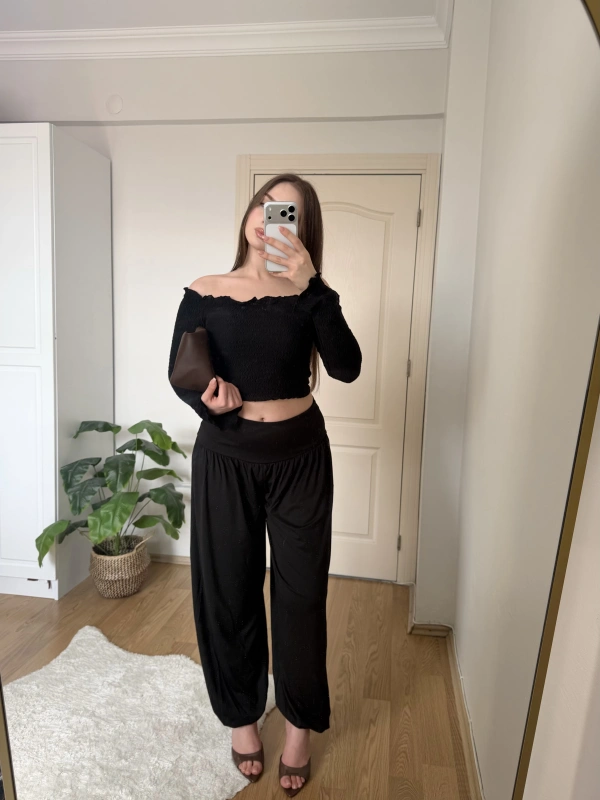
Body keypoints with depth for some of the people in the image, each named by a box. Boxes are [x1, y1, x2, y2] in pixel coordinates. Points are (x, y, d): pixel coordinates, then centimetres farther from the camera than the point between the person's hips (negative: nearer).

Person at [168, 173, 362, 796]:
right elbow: (179, 372, 6)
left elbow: (347, 368, -19)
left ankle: (300, 722, 36)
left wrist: (312, 287, -29)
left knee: (299, 592, 11)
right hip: (224, 458, 1)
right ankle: (241, 713, 39)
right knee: (228, 592, 12)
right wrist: (210, 401, -15)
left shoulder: (310, 295, -4)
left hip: (300, 458, 0)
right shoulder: (204, 294, -2)